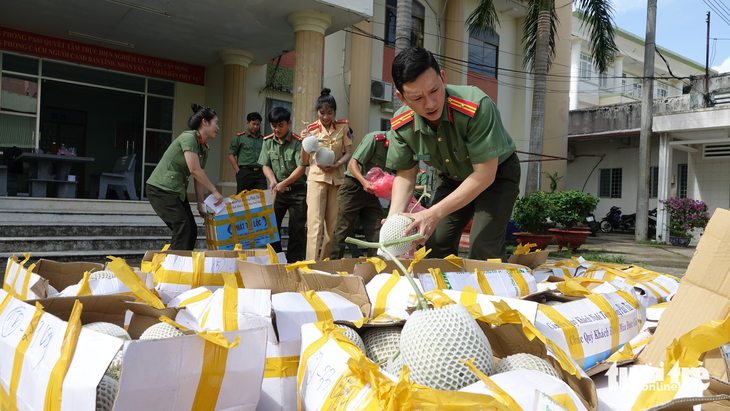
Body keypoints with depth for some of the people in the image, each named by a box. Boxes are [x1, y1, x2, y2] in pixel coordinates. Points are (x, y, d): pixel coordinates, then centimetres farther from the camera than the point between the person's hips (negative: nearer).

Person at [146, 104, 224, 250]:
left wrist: (202, 205, 4)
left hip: (178, 191, 9)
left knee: (191, 229, 6)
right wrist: (214, 192, -17)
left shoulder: (204, 149, 11)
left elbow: (199, 180, 9)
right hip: (161, 188, -9)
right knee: (183, 226, -16)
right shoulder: (189, 137, -16)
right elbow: (195, 170, -22)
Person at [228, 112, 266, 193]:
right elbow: (231, 155, 3)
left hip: (260, 173, 3)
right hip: (245, 172, -3)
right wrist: (238, 171, -5)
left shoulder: (263, 139, 15)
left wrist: (264, 170, 6)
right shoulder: (240, 137, 6)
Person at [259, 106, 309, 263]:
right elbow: (265, 165, 6)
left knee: (297, 229, -1)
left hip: (297, 191, -4)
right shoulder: (268, 142, 4)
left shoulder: (297, 142, -10)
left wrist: (284, 183, -20)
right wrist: (273, 180, -14)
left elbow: (301, 167, -14)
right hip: (277, 191, 4)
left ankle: (294, 262, 8)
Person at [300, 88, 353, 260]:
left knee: (333, 225, 6)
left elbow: (349, 153, 4)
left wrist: (335, 165, -13)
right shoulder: (311, 129, 0)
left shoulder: (343, 127, 4)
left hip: (337, 178, 2)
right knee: (315, 223, -11)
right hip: (317, 177, -2)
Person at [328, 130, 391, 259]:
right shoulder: (374, 138, -15)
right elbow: (352, 163, -17)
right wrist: (364, 182, -32)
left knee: (378, 233, -3)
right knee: (343, 231, -3)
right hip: (353, 188, -6)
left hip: (371, 191, 6)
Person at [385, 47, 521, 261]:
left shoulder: (476, 106, -36)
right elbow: (406, 175, -6)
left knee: (483, 250, -19)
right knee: (435, 245, -1)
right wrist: (394, 217, -24)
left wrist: (435, 213, -38)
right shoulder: (401, 126, -20)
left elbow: (485, 174, -33)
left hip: (496, 174, -4)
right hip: (455, 179, 5)